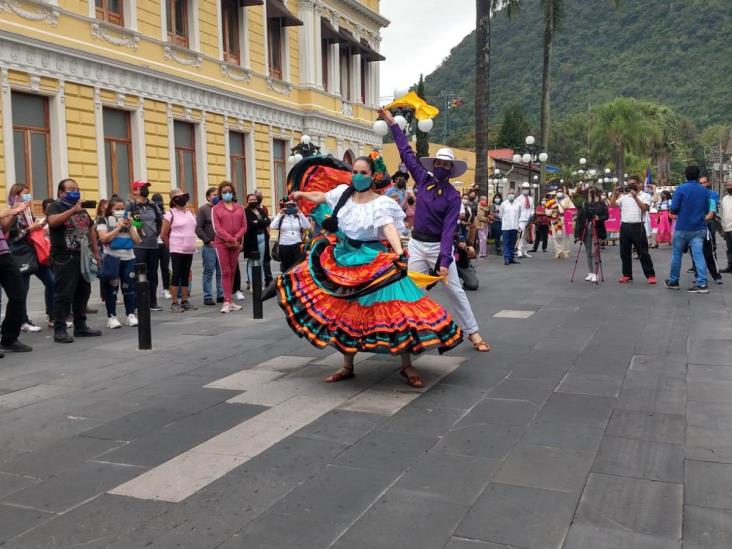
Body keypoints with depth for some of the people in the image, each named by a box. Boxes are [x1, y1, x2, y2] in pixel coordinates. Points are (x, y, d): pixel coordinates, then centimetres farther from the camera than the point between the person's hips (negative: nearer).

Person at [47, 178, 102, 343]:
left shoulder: (82, 209, 18)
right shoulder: (56, 207, -4)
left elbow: (91, 229, 24)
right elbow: (52, 221, -26)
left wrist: (96, 252, 19)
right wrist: (73, 210, -30)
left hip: (83, 257, 7)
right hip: (64, 258, -7)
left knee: (83, 293, 11)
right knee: (64, 294, -6)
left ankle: (80, 326, 20)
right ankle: (60, 330, -2)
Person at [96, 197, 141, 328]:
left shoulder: (128, 221, 13)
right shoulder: (104, 221, 0)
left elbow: (137, 240, 6)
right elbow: (104, 238, -15)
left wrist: (129, 226, -5)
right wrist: (118, 227, -13)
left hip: (129, 258, 4)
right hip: (112, 258, -4)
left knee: (129, 287, 5)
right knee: (111, 288, 0)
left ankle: (131, 315, 12)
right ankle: (111, 317, 4)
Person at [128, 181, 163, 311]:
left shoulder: (153, 205, 12)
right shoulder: (130, 205, -7)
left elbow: (161, 220, 23)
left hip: (153, 245, 6)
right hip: (138, 246, -6)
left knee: (153, 275, 11)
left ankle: (152, 302, 19)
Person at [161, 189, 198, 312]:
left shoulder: (190, 213, 13)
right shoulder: (170, 214, -6)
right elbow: (163, 235, -6)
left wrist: (191, 243, 13)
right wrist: (172, 247, 1)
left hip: (190, 250, 6)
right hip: (177, 250, -6)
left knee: (186, 275, 10)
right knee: (176, 275, -5)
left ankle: (184, 301, 16)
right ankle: (174, 303, -2)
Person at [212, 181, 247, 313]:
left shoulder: (239, 208, 11)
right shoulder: (216, 209, 1)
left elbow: (244, 226, 6)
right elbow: (217, 228, -7)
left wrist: (236, 239, -10)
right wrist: (231, 239, -15)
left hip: (236, 244, 3)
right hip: (221, 244, -3)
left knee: (232, 272, 7)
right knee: (226, 272, -5)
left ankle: (229, 301, 13)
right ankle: (227, 302, -4)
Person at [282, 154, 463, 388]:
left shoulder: (381, 203, -13)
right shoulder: (343, 192, 2)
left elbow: (389, 227, -30)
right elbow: (320, 197, 22)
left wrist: (399, 252, -47)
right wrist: (302, 194, 39)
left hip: (372, 263, -5)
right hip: (344, 260, 5)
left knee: (395, 311, -11)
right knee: (345, 314, 12)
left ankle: (407, 367, 2)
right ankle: (347, 367, 27)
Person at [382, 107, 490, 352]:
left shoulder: (453, 196, -10)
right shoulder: (423, 179, -1)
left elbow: (449, 229, -17)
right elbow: (406, 153, 5)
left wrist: (445, 260, -26)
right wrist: (392, 123, 6)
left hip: (439, 246, -3)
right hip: (417, 244, 3)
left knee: (455, 290, 1)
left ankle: (473, 333, 7)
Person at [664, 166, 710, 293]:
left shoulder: (681, 189, -9)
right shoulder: (705, 190, 4)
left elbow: (674, 209, -11)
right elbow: (706, 210, 9)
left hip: (683, 227, -3)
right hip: (699, 228, 3)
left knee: (677, 254, 10)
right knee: (698, 254, -1)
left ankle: (673, 281, 20)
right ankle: (702, 284, -8)